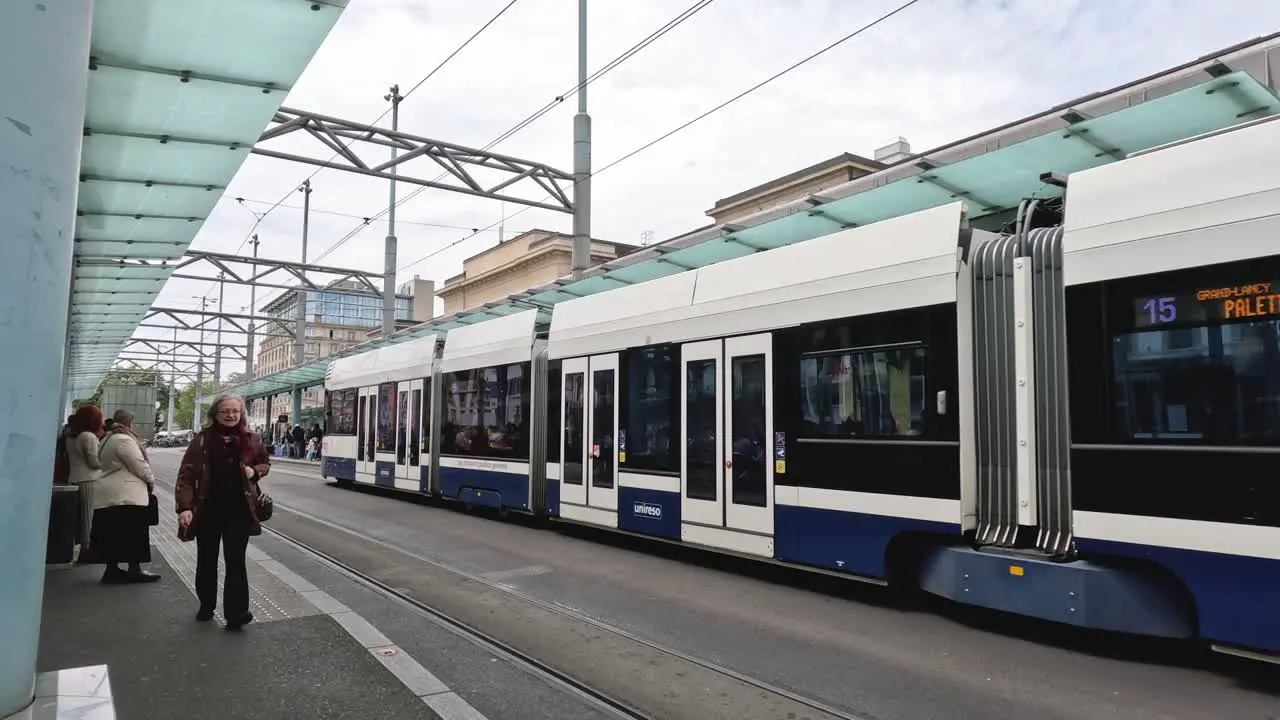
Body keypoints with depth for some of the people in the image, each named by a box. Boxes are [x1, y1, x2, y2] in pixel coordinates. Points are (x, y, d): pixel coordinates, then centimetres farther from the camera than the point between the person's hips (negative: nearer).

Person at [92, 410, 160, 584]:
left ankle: (112, 569, 15)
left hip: (106, 496, 10)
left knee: (113, 535, 11)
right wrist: (151, 480, 3)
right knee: (133, 534, -2)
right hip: (126, 496, -9)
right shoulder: (124, 440, -13)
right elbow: (139, 465, -14)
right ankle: (134, 569, 1)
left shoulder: (107, 440, 18)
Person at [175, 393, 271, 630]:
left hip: (239, 511, 0)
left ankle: (236, 613, 3)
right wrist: (185, 507, -19)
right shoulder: (201, 441, -5)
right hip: (207, 510, 0)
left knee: (236, 562, 1)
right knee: (206, 561, 16)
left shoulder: (250, 440, 1)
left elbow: (265, 462, 17)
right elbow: (186, 475, -9)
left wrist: (255, 471, -6)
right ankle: (206, 606, 35)